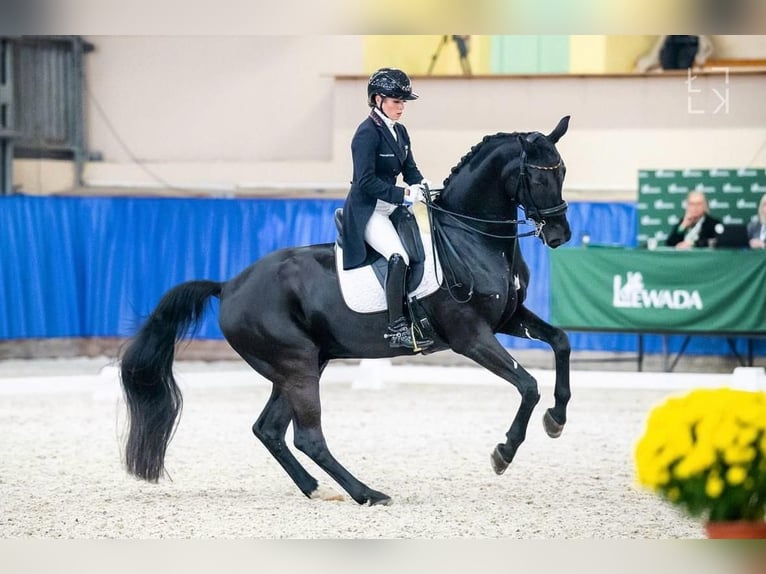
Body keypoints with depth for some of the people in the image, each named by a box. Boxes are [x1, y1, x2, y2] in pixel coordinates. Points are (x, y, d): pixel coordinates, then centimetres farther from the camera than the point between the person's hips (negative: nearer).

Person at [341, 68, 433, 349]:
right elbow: (366, 181, -23)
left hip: (391, 208, 10)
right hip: (367, 211, -10)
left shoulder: (399, 132, 10)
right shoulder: (367, 133, -16)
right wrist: (403, 194, -27)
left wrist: (422, 185, -9)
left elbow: (410, 169, 13)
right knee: (399, 256, -29)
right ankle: (396, 328, -29)